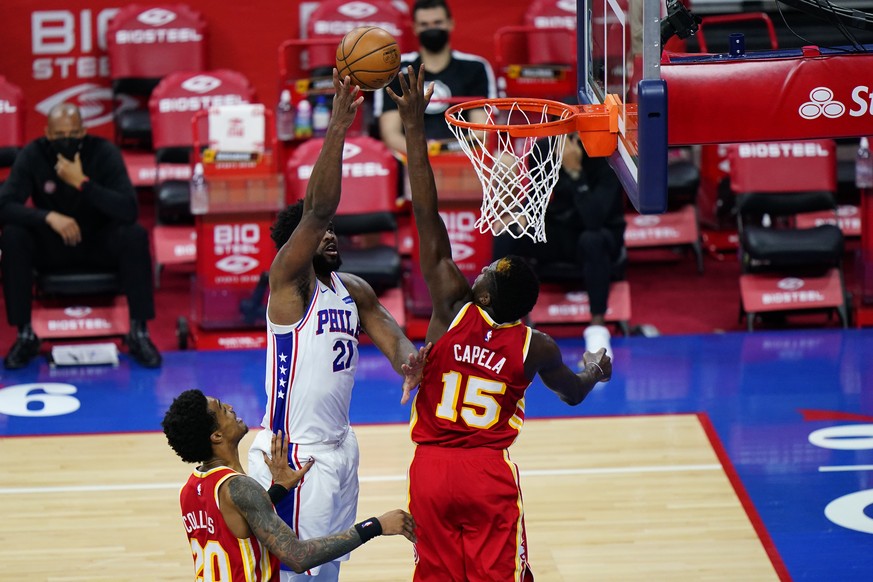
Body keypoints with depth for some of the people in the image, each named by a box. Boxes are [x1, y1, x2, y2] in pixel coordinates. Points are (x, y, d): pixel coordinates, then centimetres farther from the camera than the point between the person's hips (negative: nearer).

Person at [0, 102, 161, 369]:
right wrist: (49, 217, -38)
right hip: (52, 246, 1)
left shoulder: (104, 152, -17)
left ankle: (139, 333, -21)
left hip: (100, 244, -1)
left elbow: (128, 210, -27)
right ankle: (25, 335, -17)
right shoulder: (33, 155, -14)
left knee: (135, 235, -31)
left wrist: (82, 182, -36)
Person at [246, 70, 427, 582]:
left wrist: (407, 358, -25)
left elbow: (386, 328, 0)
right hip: (295, 453, -8)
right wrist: (338, 127, -28)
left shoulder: (354, 291, 13)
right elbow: (316, 209, -23)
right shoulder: (289, 279, -10)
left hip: (339, 446, 8)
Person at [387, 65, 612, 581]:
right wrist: (595, 370, 40)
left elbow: (428, 217, -11)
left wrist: (415, 128, -11)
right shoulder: (535, 348, -5)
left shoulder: (453, 307, -9)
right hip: (490, 476, -1)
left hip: (431, 470, 1)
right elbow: (574, 393, 16)